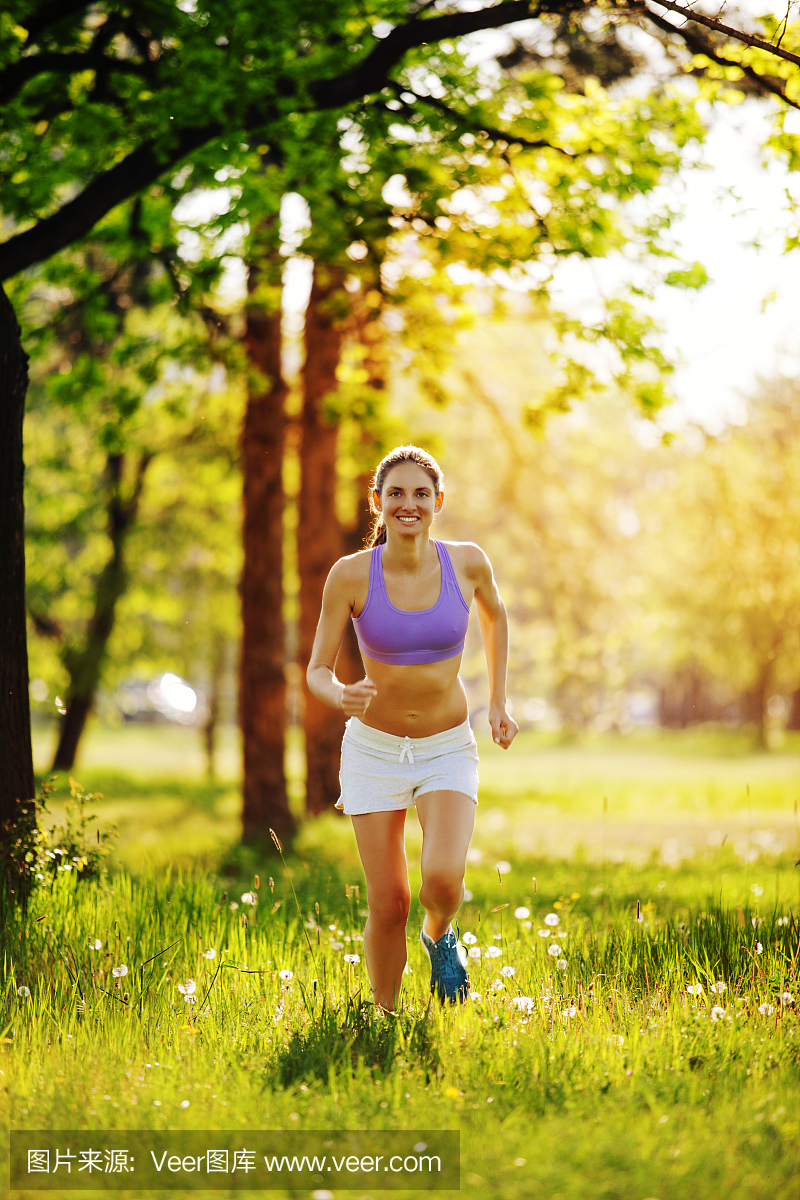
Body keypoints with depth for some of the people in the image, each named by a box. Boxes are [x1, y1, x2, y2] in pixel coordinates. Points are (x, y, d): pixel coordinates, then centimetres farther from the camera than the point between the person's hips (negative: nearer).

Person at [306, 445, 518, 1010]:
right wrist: (341, 695, -32)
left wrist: (499, 701, 11)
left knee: (443, 879, -22)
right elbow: (318, 671, -9)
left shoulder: (467, 562, -10)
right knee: (388, 904, -1)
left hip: (448, 750, 0)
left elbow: (495, 614, 13)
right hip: (374, 751, 0)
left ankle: (440, 935, 13)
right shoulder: (351, 574, -14)